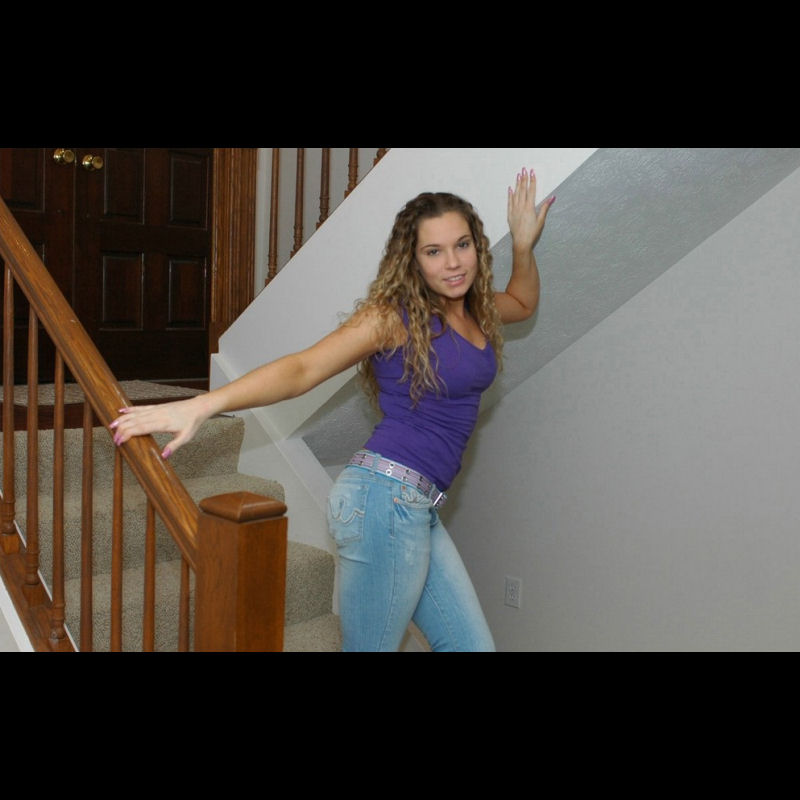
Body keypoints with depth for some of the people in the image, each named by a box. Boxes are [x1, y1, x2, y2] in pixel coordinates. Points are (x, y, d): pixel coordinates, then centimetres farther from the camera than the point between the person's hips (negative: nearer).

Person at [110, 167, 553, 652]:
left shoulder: (476, 311, 13)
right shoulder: (393, 314, -8)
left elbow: (522, 304, 36)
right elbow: (303, 368, -18)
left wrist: (523, 244, 18)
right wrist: (201, 406, -28)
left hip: (420, 509, 8)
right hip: (387, 497, -8)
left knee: (472, 645, 9)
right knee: (370, 647, -4)